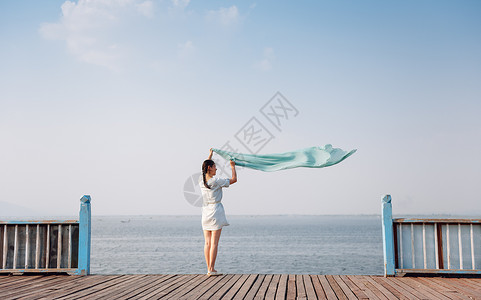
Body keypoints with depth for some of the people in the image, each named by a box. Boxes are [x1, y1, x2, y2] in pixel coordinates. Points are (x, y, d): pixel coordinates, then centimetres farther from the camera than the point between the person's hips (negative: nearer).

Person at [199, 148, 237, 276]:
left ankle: (209, 269, 8)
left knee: (207, 243, 7)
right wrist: (233, 167, 11)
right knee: (214, 243, -5)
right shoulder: (216, 181, -13)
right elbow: (234, 179, -5)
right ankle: (211, 269, -7)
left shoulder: (201, 180, 4)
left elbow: (204, 168, 26)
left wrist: (210, 156, 38)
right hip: (216, 211, -6)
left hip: (205, 213, 6)